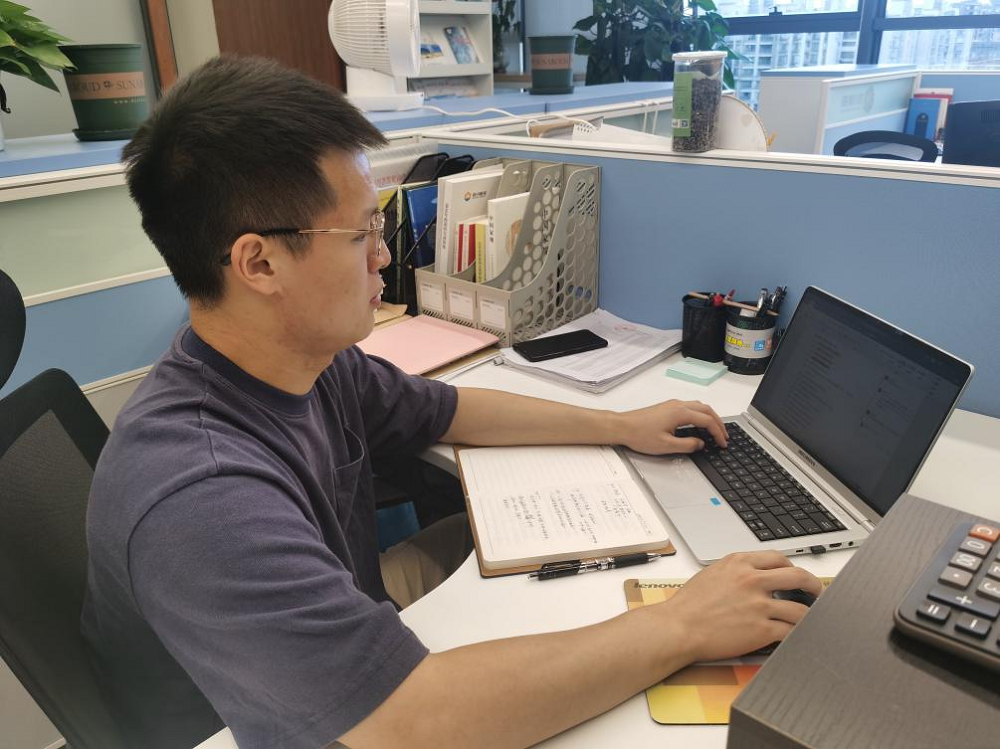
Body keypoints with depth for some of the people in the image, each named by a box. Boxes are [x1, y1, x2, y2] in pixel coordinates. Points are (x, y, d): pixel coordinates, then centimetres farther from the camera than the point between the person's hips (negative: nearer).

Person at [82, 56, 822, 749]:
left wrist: (623, 427, 4)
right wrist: (679, 628, -29)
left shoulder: (311, 361, -11)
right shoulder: (199, 493, -36)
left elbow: (449, 410, 5)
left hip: (357, 658, 6)